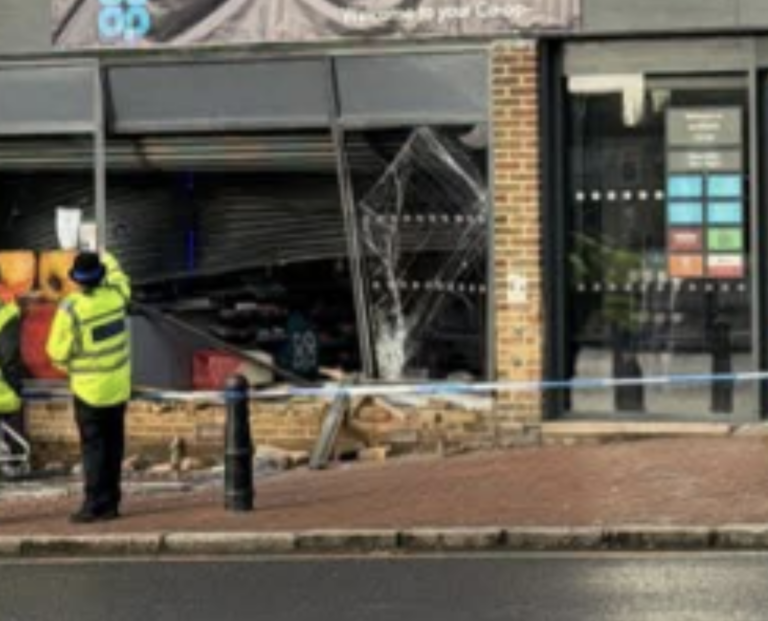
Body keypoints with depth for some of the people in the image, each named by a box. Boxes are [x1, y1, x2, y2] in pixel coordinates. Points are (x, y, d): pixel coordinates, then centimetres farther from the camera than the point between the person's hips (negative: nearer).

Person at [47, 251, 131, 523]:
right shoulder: (116, 294, -5)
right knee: (113, 444, 11)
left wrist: (68, 366, 8)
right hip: (118, 385, 5)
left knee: (93, 446, 0)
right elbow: (118, 276, 20)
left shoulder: (71, 308, -18)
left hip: (89, 388, -5)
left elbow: (58, 352, -13)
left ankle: (95, 504, -3)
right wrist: (107, 259, 39)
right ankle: (111, 503, 14)